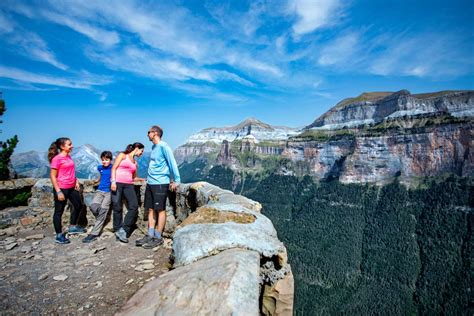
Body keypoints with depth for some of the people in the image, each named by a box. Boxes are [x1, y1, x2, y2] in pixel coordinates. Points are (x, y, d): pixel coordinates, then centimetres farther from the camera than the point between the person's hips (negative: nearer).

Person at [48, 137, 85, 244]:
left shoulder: (69, 156, 9)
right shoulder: (57, 159, -15)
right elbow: (53, 176, -16)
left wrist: (76, 181, 8)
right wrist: (58, 191, -18)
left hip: (72, 187, 9)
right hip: (61, 188, -9)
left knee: (78, 205, 18)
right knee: (59, 211, 5)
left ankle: (73, 227, 36)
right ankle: (59, 236, 17)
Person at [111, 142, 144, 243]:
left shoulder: (135, 163, 22)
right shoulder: (122, 155, 6)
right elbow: (114, 168, -3)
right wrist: (113, 181, -13)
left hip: (128, 185, 5)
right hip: (117, 183, -5)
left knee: (134, 206, -12)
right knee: (117, 208, -2)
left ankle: (123, 230, -5)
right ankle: (118, 231, 11)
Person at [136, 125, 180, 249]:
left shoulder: (163, 146, -10)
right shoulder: (153, 147, 16)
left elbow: (172, 163, -14)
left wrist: (176, 180, -18)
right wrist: (149, 178, 18)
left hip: (160, 184, -8)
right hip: (150, 183, 8)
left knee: (160, 210, 0)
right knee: (151, 210, 11)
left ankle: (158, 237, 8)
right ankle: (150, 235, 19)